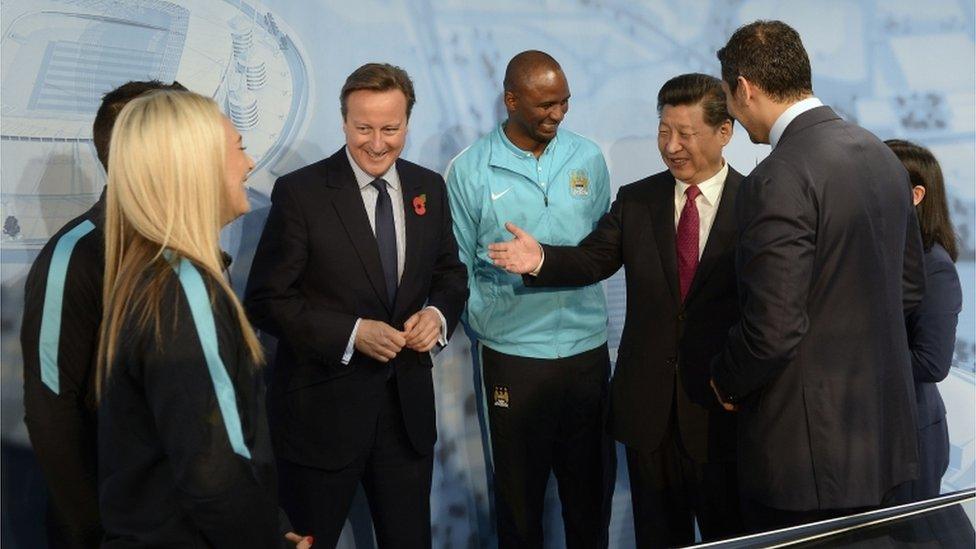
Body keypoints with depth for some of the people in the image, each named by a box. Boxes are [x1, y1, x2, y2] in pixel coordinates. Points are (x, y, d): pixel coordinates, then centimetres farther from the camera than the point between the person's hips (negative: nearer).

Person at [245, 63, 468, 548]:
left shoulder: (429, 188, 4)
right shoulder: (300, 192, -12)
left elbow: (450, 273, 14)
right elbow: (266, 300, -12)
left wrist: (438, 314, -8)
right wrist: (351, 333, -22)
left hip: (408, 404, 5)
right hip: (322, 409, -4)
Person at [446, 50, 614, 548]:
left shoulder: (588, 158, 4)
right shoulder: (469, 170, -4)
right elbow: (457, 268, 0)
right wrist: (489, 322, -7)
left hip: (588, 348, 2)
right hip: (513, 353, -2)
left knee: (592, 486, 11)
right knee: (519, 491, 11)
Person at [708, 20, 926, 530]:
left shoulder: (777, 181, -22)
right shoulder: (881, 155, 6)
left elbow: (772, 330, -24)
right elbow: (910, 284, 15)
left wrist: (726, 381, -5)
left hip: (808, 444, -8)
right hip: (884, 427, 9)